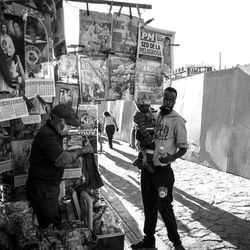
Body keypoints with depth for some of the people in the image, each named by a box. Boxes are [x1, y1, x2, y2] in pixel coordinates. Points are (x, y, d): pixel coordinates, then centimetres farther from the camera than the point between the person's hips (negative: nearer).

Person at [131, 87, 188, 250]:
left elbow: (183, 148, -9)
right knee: (149, 206, 16)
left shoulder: (177, 120, -9)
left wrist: (171, 158, -26)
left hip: (163, 170, -5)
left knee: (165, 207, 1)